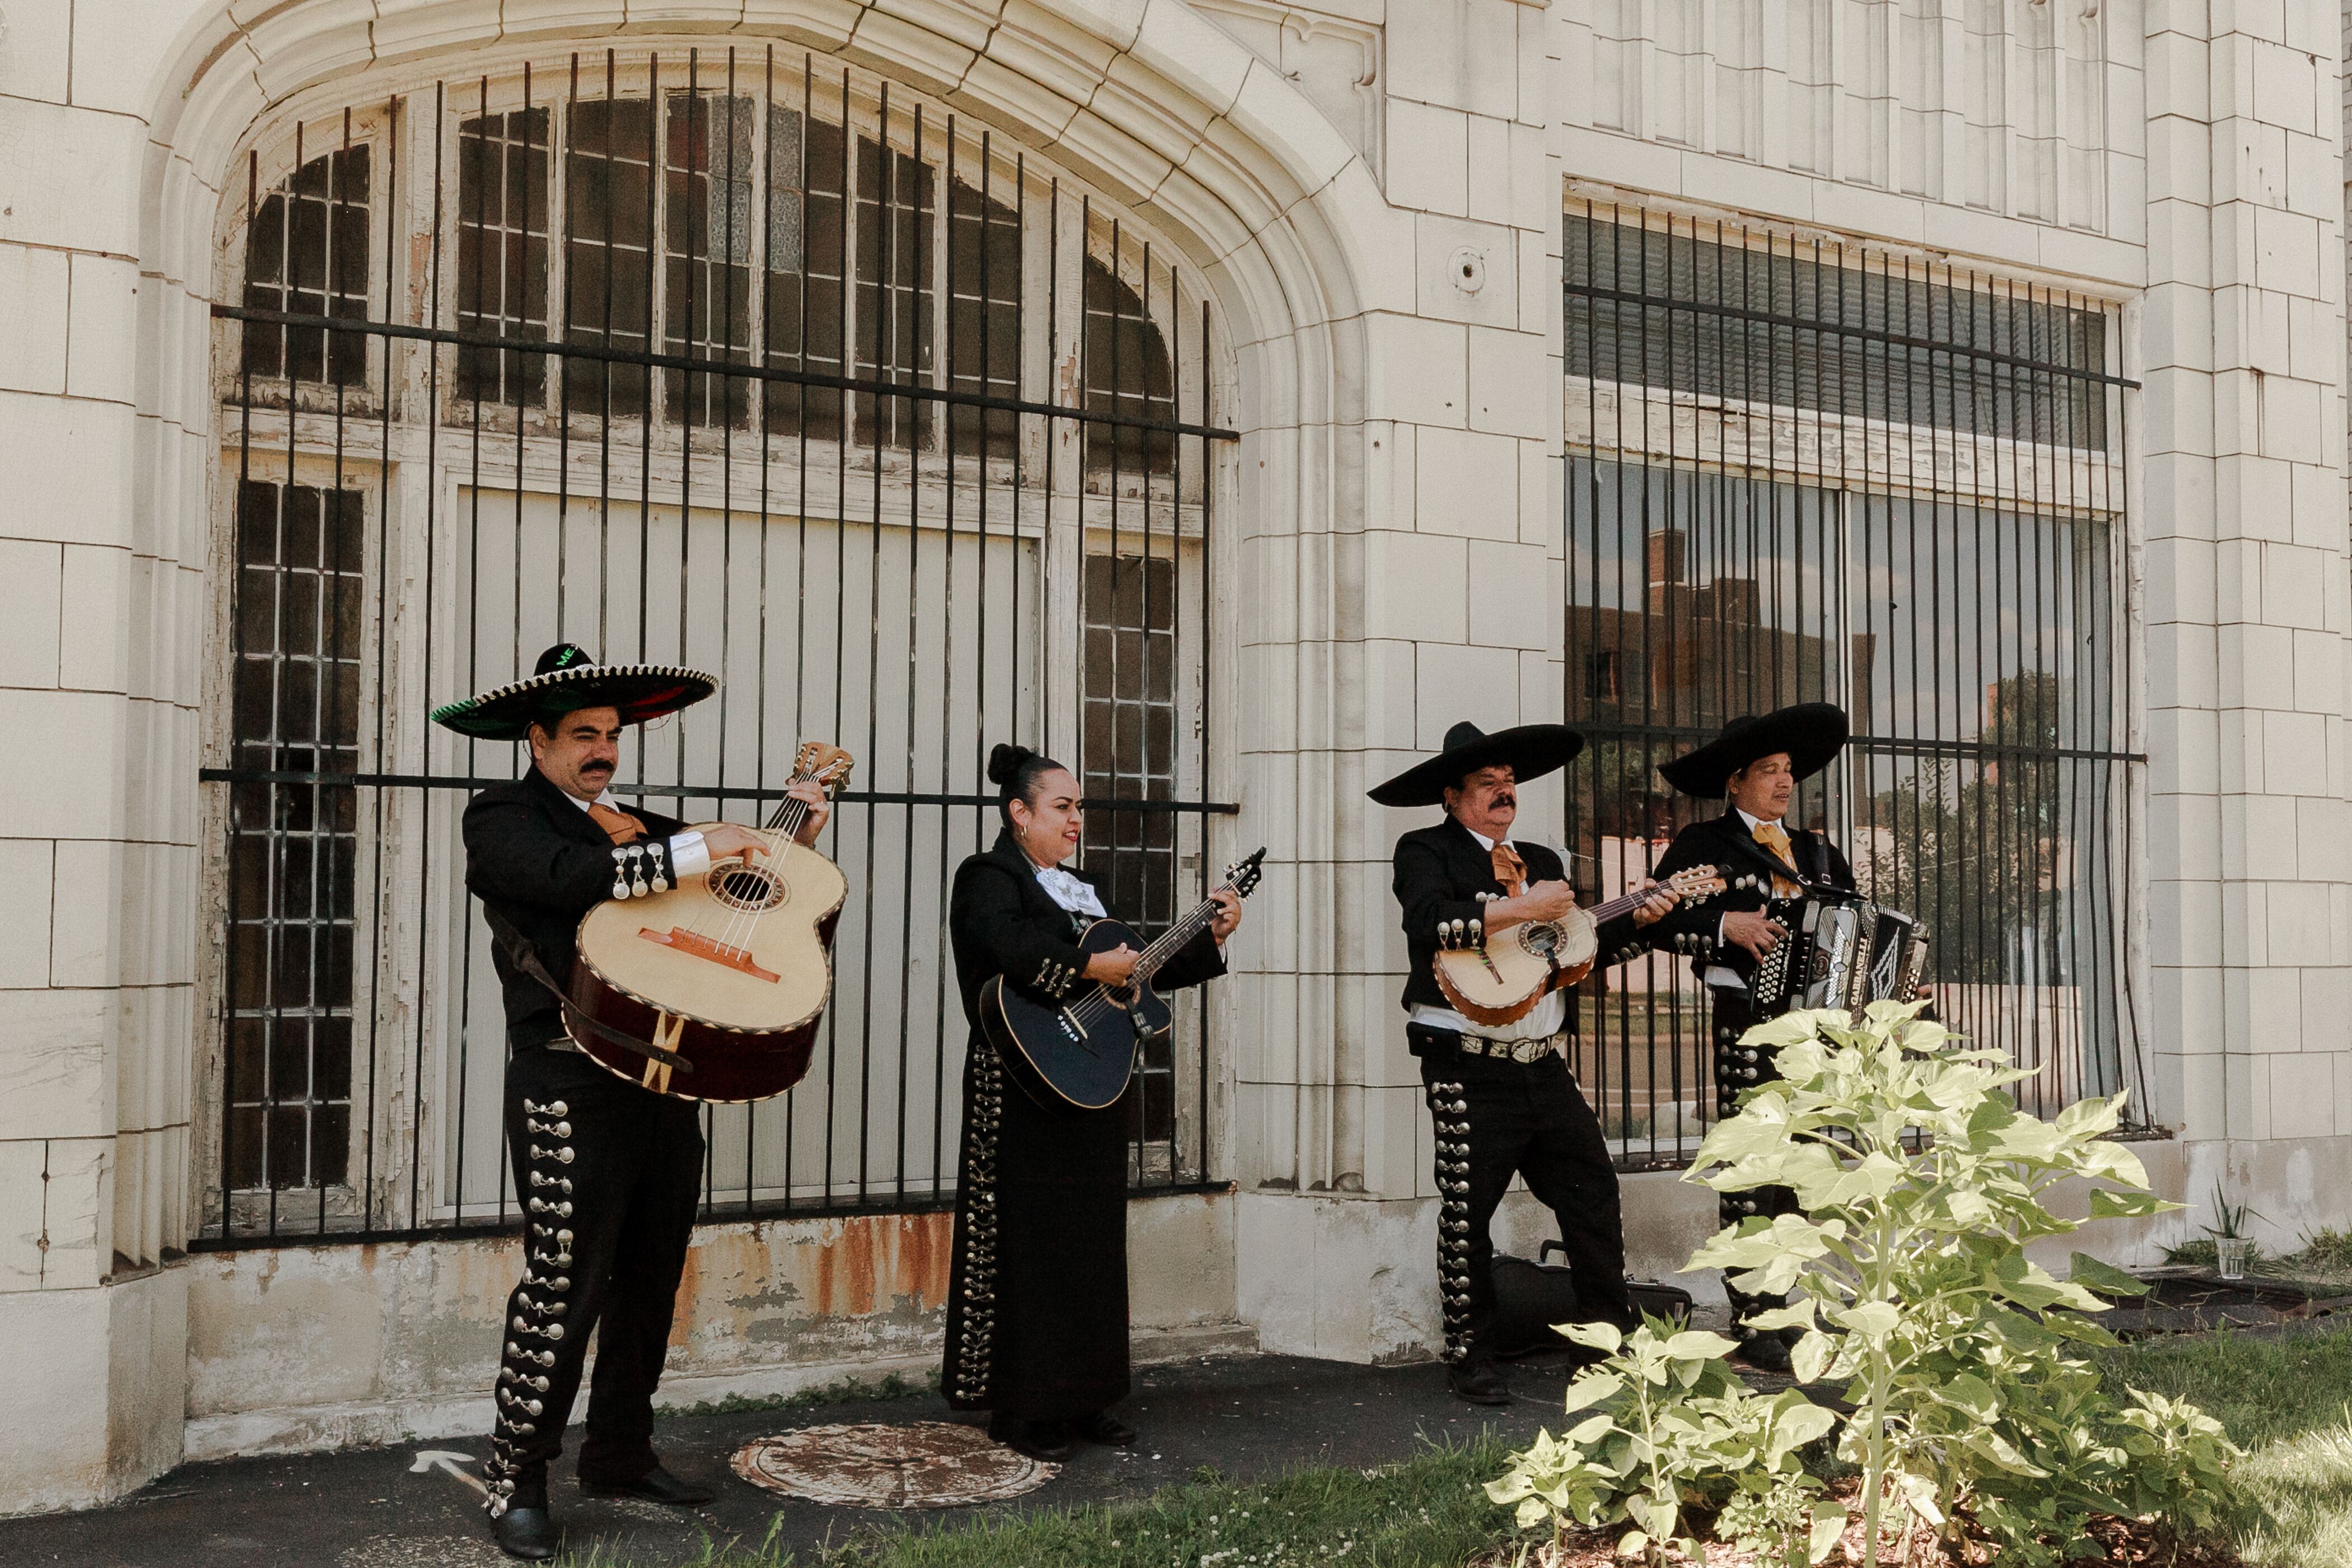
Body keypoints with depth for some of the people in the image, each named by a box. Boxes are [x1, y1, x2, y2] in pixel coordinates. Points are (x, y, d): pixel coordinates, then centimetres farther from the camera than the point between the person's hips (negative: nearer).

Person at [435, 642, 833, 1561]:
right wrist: (694, 852, -19)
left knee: (649, 1281, 13)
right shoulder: (502, 819, -1)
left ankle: (621, 1455, 27)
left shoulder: (641, 825, 19)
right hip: (570, 1084, -7)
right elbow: (567, 877, -21)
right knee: (564, 1286, -7)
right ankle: (516, 1480, 6)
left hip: (664, 1081, 7)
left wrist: (792, 839, 13)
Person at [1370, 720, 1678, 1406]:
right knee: (1468, 1215, 0)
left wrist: (1635, 919, 5)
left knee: (1594, 1193, 8)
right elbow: (1429, 921, -23)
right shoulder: (1425, 851, -3)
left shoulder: (1541, 860, 19)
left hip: (1545, 1066, 6)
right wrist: (1521, 908, -20)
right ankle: (1470, 1356, 13)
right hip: (1470, 1071, -6)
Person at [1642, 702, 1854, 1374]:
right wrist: (1726, 924, -18)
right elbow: (1655, 919, -8)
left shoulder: (1818, 851, 19)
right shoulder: (1705, 843, 1)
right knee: (1751, 1176, -6)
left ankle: (1779, 1312, 18)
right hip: (1748, 1022, -6)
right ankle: (1750, 1325, 0)